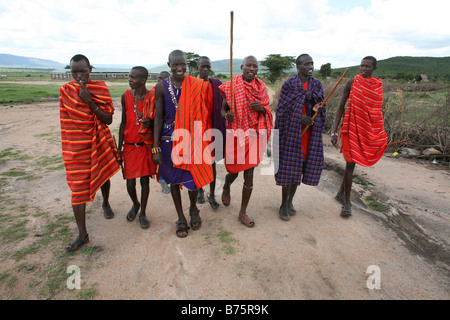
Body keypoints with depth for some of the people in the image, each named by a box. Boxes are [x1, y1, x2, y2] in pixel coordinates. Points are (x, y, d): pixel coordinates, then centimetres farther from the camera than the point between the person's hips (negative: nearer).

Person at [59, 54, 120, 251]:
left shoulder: (101, 89, -4)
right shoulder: (66, 90, -3)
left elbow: (108, 120, -9)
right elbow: (65, 120, 3)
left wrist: (90, 102, -21)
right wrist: (67, 147, 5)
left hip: (100, 142, 1)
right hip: (77, 146, -1)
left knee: (103, 176, 20)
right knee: (78, 187, -4)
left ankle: (105, 203, 51)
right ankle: (82, 235, 4)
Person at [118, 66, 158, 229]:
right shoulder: (126, 96, 0)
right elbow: (123, 123, 4)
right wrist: (119, 148, 5)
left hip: (146, 144, -1)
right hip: (129, 145, 2)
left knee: (145, 180, 5)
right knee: (130, 182, 4)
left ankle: (142, 213, 23)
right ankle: (135, 204, 36)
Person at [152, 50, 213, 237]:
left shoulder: (197, 86, -1)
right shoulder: (162, 87, -1)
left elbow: (202, 114, 3)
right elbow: (158, 118, 0)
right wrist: (156, 148, -4)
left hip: (191, 140, 0)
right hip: (169, 140, 1)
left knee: (193, 177, 5)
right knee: (174, 180, 11)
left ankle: (193, 209, 37)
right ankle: (181, 219, 30)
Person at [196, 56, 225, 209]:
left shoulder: (216, 84, 2)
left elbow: (222, 106, 5)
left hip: (213, 128, 1)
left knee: (212, 162, 5)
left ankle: (212, 195, 18)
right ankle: (200, 190, 32)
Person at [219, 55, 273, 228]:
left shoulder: (261, 87, 5)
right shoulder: (231, 85, -3)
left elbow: (266, 112, 9)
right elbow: (223, 108, 1)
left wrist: (261, 108, -14)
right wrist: (226, 115, -22)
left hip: (253, 135, 2)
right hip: (235, 134, -2)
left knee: (249, 174, 3)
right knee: (233, 170, 10)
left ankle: (243, 213, 17)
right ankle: (226, 188, 48)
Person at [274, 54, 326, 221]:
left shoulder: (317, 84, 10)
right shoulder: (289, 84, -3)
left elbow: (319, 109, 8)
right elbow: (282, 108, -5)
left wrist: (316, 109, -15)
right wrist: (300, 116, -16)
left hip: (309, 131, 5)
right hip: (292, 130, -4)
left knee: (299, 167, 9)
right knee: (289, 167, -3)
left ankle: (290, 201, 25)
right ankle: (284, 206, 11)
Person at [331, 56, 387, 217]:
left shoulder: (378, 84, 7)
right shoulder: (352, 83, -4)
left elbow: (377, 110, 14)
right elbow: (341, 107, -4)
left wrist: (381, 134, 14)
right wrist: (334, 132, -12)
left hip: (369, 130, 4)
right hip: (352, 127, -4)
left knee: (352, 162, 10)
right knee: (350, 163, -3)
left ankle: (341, 192, 27)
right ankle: (347, 202, 7)